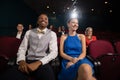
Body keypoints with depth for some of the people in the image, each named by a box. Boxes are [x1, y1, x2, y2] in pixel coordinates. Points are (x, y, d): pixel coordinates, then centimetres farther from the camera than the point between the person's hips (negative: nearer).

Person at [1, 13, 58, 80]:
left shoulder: (52, 34, 6)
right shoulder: (29, 32, 13)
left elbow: (54, 52, -4)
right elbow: (22, 48, 9)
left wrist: (38, 63, -18)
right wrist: (21, 61, -14)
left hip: (42, 63, -1)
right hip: (27, 62, 2)